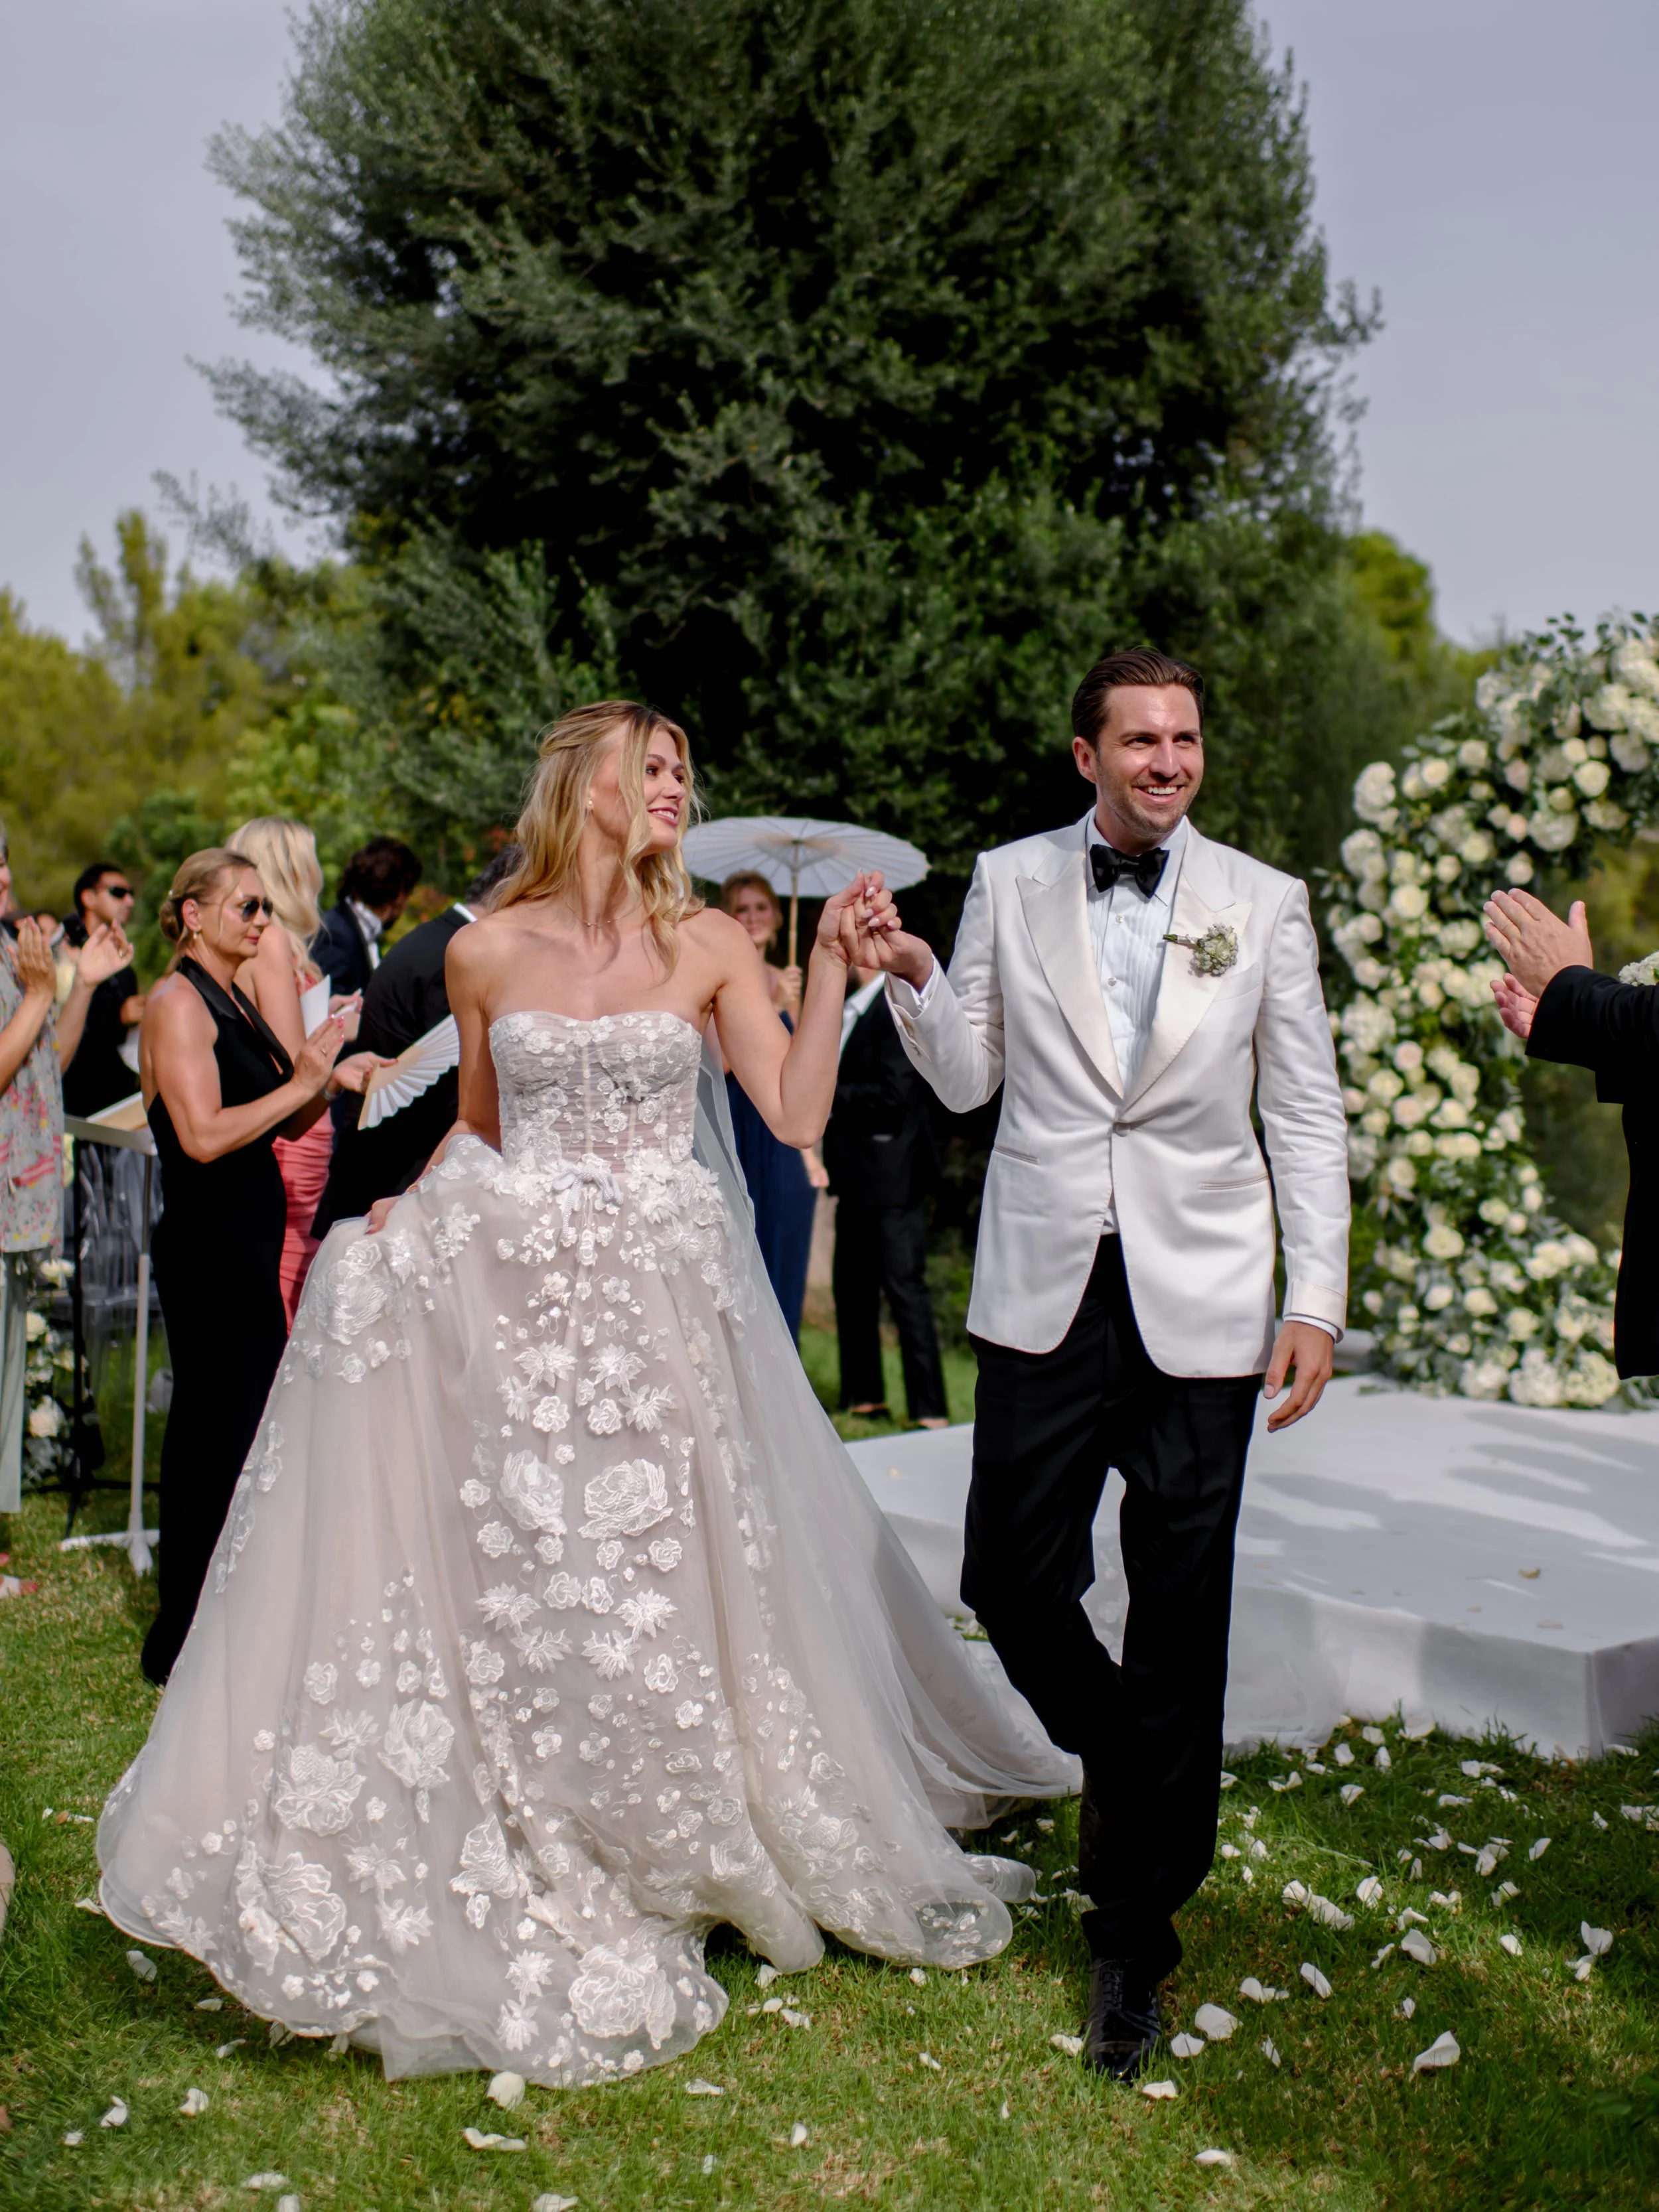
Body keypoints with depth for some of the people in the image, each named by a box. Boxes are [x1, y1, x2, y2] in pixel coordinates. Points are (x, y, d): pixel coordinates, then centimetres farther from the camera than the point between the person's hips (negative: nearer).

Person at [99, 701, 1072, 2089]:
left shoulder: (707, 945, 3)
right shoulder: (487, 952, 5)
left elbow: (798, 1116, -5)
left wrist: (830, 965, -9)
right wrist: (400, 1212, 3)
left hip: (664, 1300, 0)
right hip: (518, 1300, 1)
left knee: (654, 1579, 1)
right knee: (513, 1577, 3)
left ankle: (663, 1857, 21)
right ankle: (536, 1882, 19)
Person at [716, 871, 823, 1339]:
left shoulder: (786, 983, 14)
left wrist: (808, 1151, 13)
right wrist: (770, 1006, -23)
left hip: (779, 1141, 6)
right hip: (731, 1131, -5)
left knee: (780, 1262, 7)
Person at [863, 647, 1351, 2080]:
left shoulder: (1264, 903, 2)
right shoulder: (1009, 884, 5)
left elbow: (1305, 1115, 3)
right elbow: (966, 1082, 8)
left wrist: (1318, 1300, -2)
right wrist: (911, 979, -10)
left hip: (1201, 1300, -1)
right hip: (1047, 1289, 1)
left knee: (1180, 1615, 4)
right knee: (1011, 1580, 1)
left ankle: (1138, 1933, 19)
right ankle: (1117, 1760, 34)